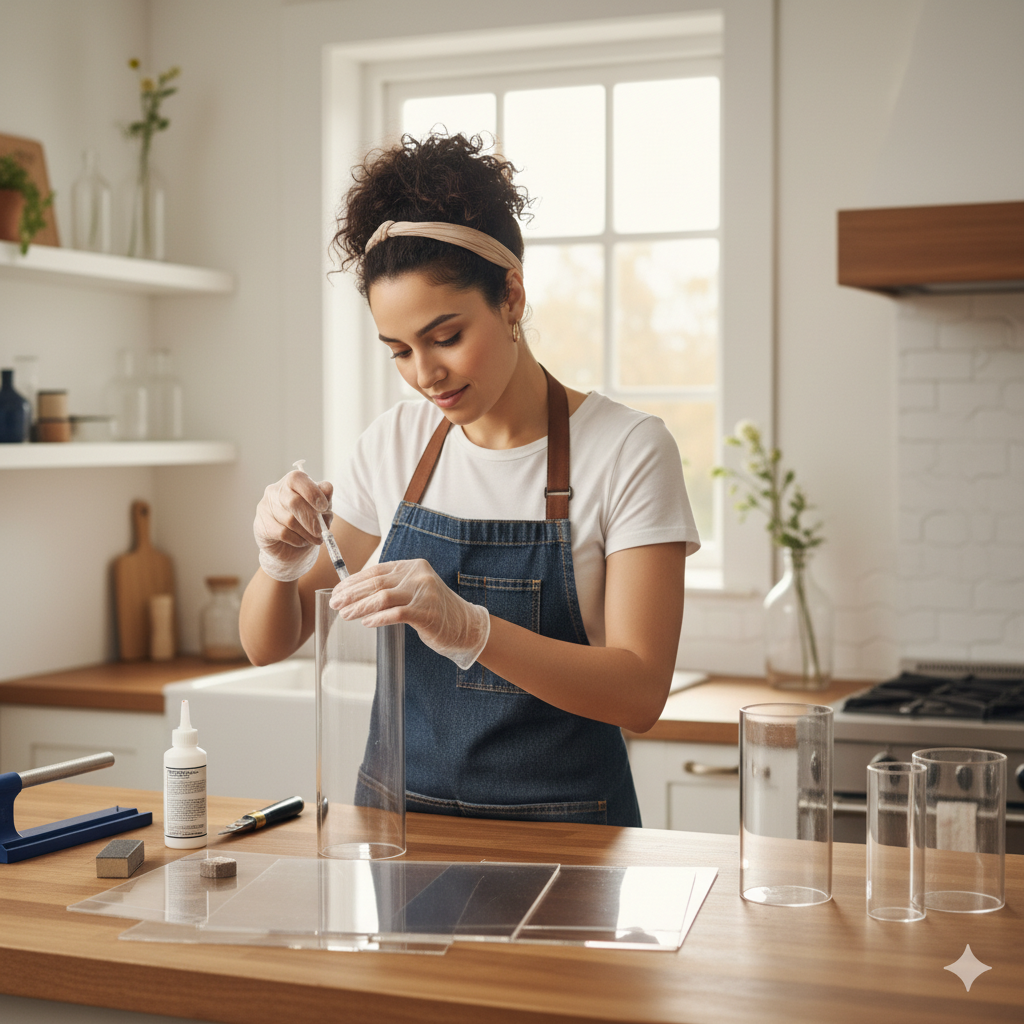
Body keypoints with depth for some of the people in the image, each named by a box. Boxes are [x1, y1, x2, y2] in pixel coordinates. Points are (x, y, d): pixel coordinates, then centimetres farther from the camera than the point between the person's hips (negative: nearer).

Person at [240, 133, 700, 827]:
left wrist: (467, 628, -28)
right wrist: (283, 562, -12)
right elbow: (268, 644, 9)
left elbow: (640, 693, -15)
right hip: (399, 814, 4)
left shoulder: (629, 450, -7)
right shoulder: (395, 444, 5)